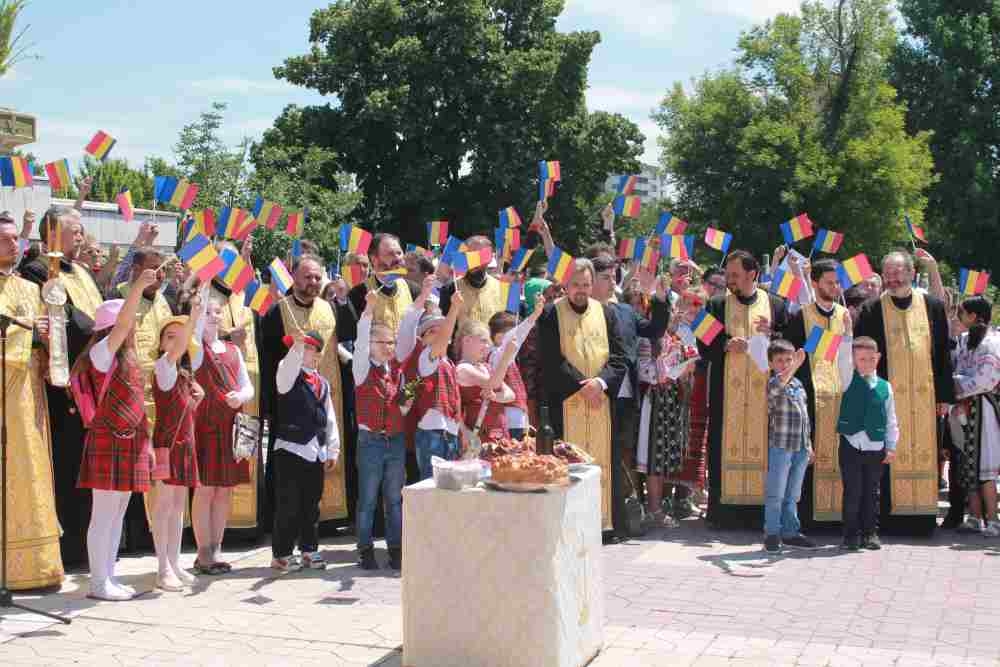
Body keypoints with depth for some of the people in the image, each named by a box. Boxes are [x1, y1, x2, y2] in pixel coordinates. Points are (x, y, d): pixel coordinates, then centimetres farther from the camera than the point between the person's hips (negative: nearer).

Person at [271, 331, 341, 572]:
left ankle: (309, 550, 21)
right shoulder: (289, 373, 3)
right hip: (290, 448, -5)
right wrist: (296, 345, -36)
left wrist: (333, 449, 14)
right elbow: (289, 365, -24)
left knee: (311, 505, 11)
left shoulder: (323, 383, 17)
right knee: (288, 505, -2)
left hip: (316, 451, 5)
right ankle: (282, 554, 5)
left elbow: (330, 418, 17)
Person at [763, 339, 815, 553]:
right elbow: (775, 386, -34)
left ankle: (790, 531, 21)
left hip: (800, 448, 7)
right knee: (776, 494, -2)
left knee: (792, 495, 14)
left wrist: (808, 445, 21)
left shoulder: (799, 385, 16)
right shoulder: (773, 383, -6)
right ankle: (772, 534, 4)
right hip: (780, 446, -7)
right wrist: (795, 367, -44)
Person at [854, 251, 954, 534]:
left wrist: (945, 395, 5)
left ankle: (923, 513, 14)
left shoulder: (933, 306, 7)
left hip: (925, 396, 2)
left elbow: (943, 353, 9)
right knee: (891, 457, 0)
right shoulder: (871, 311, 1)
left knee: (924, 454, 5)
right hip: (888, 396, -2)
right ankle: (893, 513, 7)